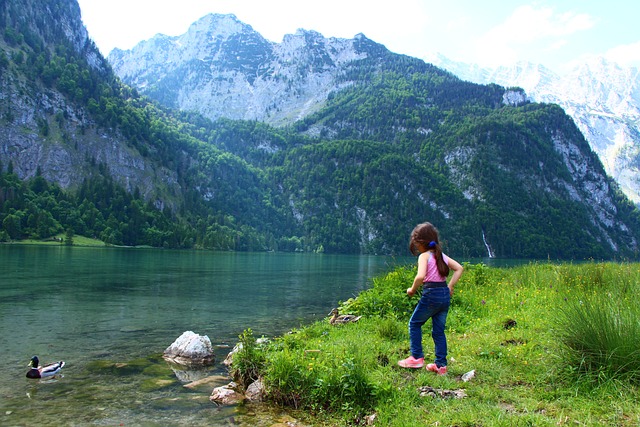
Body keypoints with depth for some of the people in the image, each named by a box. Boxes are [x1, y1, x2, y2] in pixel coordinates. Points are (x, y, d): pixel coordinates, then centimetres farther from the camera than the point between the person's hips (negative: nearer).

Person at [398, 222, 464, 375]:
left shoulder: (424, 256, -9)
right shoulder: (441, 255, 12)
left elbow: (420, 276, -25)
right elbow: (459, 268, 15)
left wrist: (412, 289, -9)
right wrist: (450, 286, 13)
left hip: (431, 294, -7)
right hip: (445, 295, 7)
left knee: (414, 323, 12)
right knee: (439, 330, 14)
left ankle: (417, 358, 13)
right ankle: (441, 365, 17)